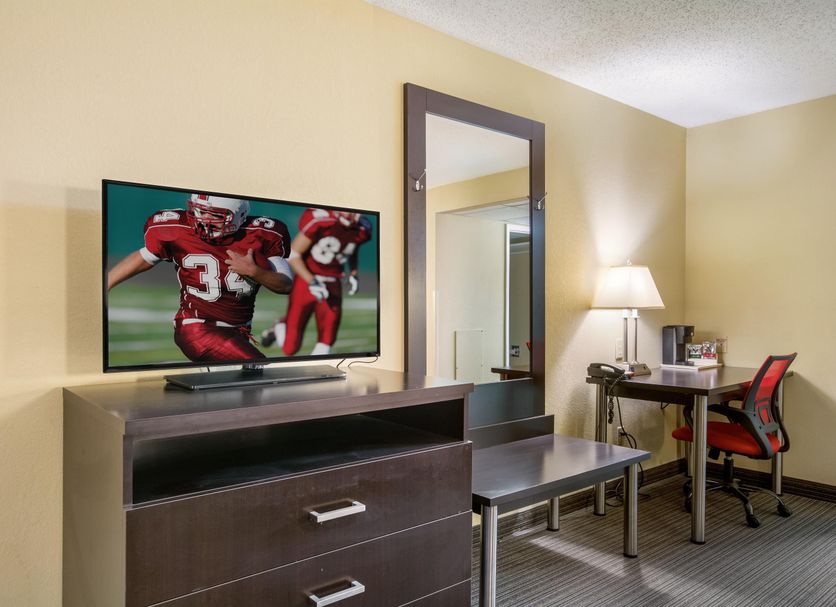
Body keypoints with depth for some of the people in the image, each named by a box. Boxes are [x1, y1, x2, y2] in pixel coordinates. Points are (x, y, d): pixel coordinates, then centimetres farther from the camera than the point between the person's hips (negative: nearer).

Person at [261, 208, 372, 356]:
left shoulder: (361, 231, -4)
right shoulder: (320, 222, -22)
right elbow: (292, 254, -16)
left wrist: (353, 273, 3)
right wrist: (312, 281, -24)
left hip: (332, 285, 4)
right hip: (306, 282, -4)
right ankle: (279, 327, 37)